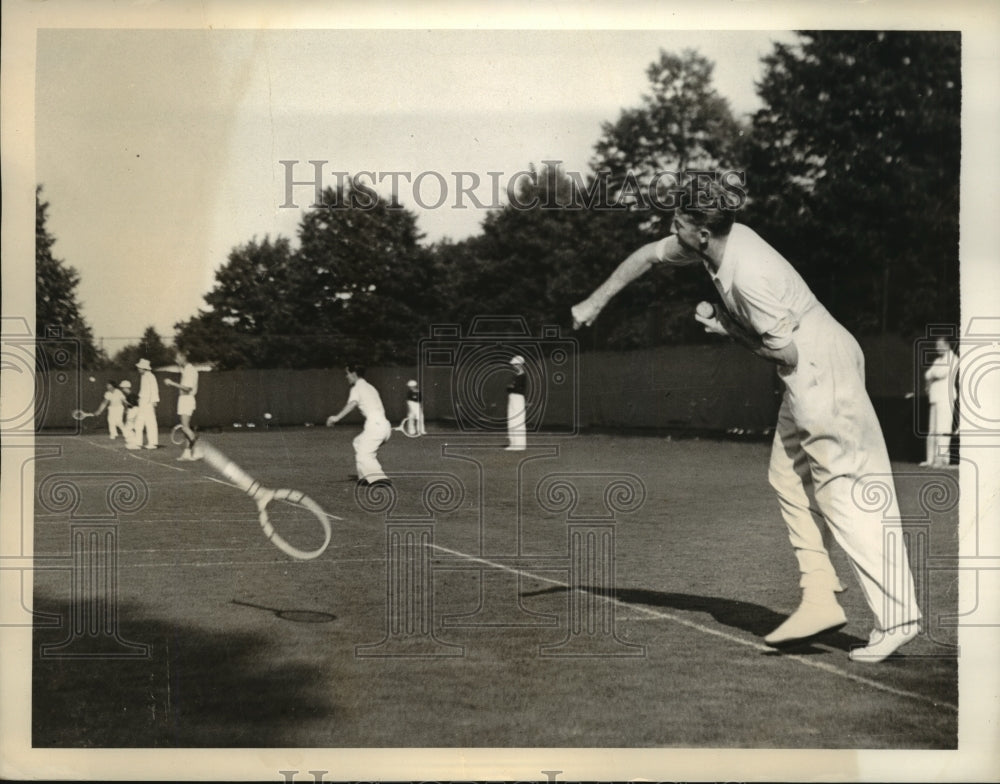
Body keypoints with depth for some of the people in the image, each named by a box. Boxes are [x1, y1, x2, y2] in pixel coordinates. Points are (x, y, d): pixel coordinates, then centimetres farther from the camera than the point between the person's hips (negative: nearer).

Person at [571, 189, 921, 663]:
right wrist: (595, 302, 20)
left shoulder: (748, 273, -24)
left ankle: (896, 617, -10)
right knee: (788, 480, 12)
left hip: (821, 370, -10)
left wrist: (728, 330, -6)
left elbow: (785, 353, -20)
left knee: (844, 492, -11)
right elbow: (647, 255, 18)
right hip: (807, 377, 10)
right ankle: (820, 601, 14)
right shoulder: (711, 244, 3)